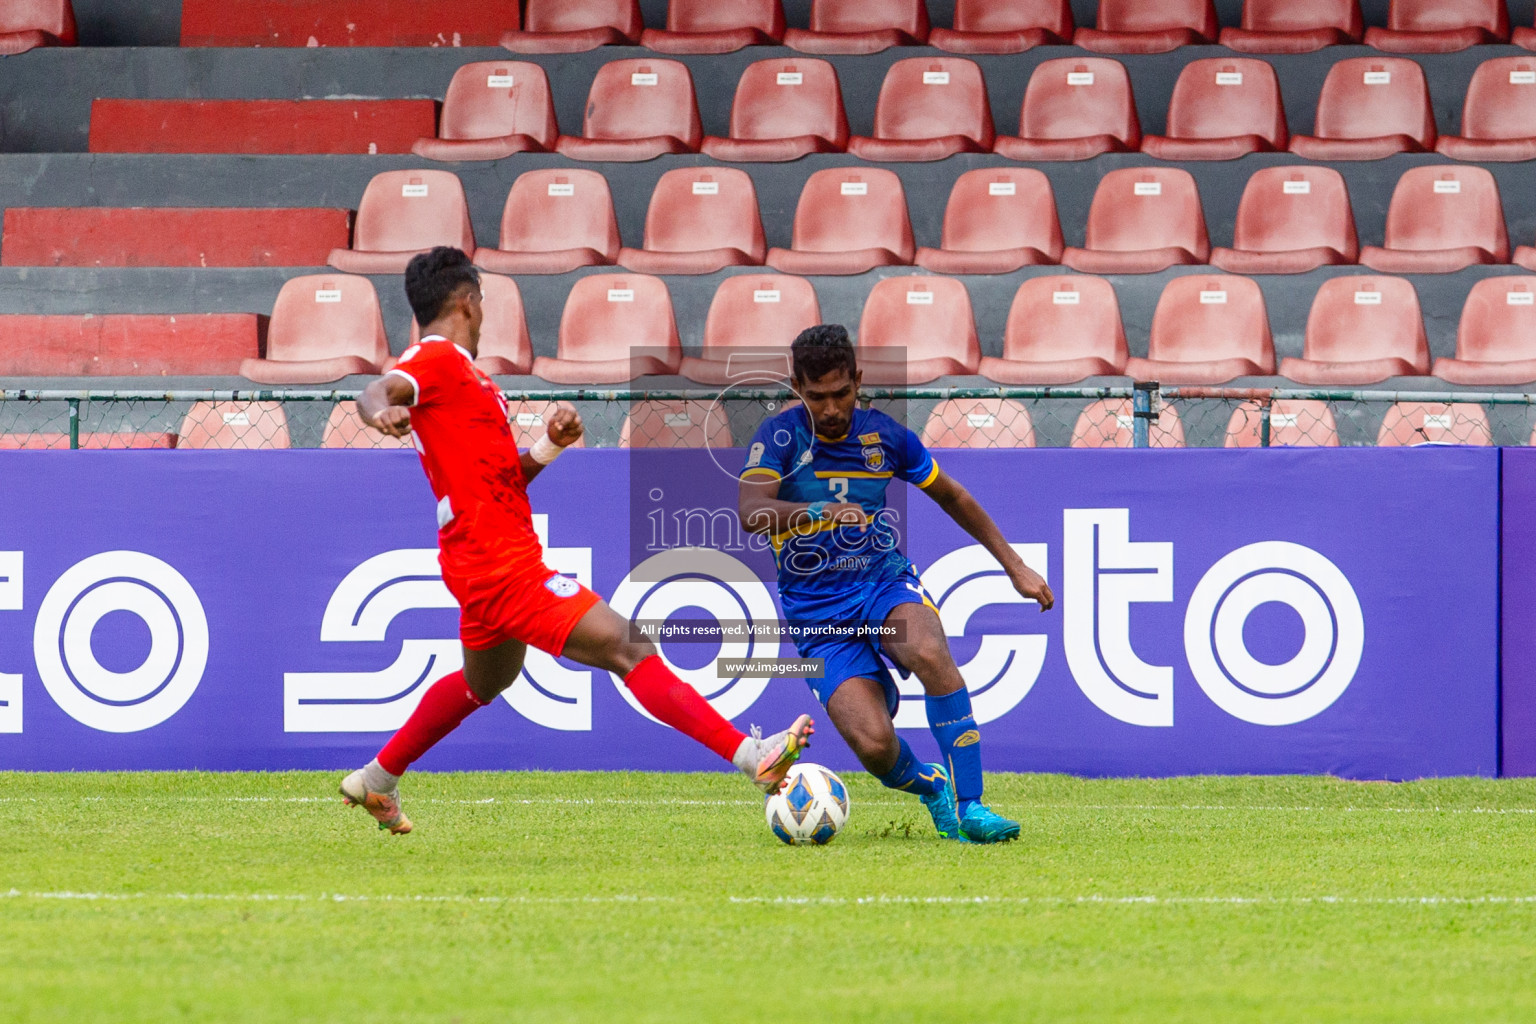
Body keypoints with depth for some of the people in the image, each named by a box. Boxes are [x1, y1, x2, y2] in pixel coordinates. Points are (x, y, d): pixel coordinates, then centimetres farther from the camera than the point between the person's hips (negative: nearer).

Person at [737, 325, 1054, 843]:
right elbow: (750, 512, -25)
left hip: (887, 585, 2)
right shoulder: (780, 436, -7)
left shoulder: (883, 434, 3)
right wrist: (819, 511, -42)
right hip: (818, 615, -2)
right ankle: (929, 788, 14)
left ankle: (970, 806, -26)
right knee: (874, 744, -23)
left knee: (930, 654, -35)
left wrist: (1015, 566, 19)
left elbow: (951, 496, 19)